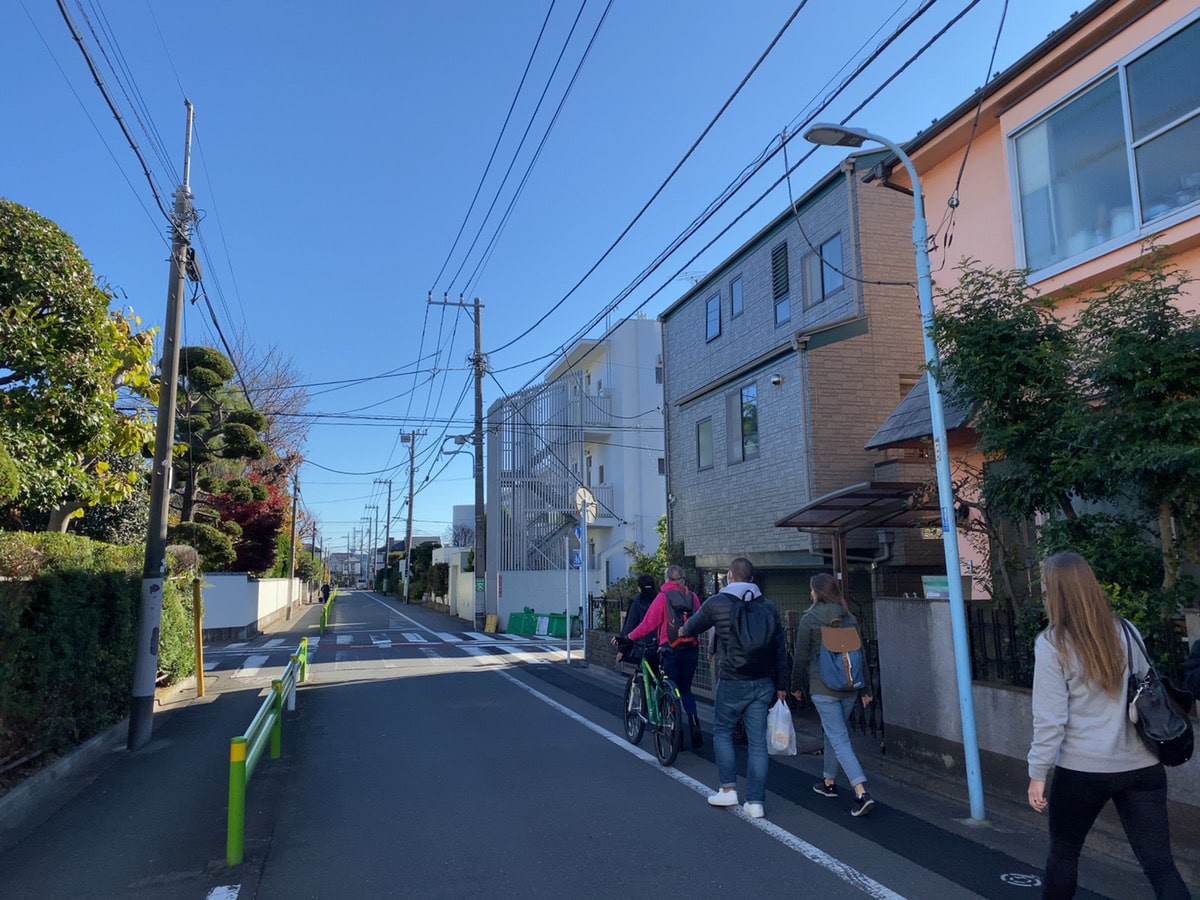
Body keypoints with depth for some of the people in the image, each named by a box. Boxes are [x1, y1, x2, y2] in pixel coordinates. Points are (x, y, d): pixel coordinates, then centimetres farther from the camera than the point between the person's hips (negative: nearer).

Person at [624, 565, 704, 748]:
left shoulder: (663, 597, -8)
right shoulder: (692, 596, 3)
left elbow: (648, 624, -8)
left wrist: (629, 637, 2)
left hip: (671, 649, -4)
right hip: (692, 649, 4)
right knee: (686, 689, 19)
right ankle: (694, 723, -1)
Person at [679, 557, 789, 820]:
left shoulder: (716, 603, -6)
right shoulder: (768, 606, 6)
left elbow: (693, 626, 11)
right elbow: (780, 648, 8)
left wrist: (683, 631, 35)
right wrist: (781, 686, 15)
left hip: (731, 682, -3)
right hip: (762, 684, 4)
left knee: (722, 731, 16)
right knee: (757, 741, 8)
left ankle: (728, 789, 17)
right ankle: (755, 802, 11)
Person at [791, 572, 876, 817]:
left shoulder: (809, 619, -10)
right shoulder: (849, 618, 4)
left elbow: (801, 657, -6)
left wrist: (796, 686, 8)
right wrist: (865, 689, 13)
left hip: (823, 689, -6)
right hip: (849, 687, 6)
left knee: (839, 739, -3)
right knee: (833, 733, 22)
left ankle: (861, 792, -14)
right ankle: (829, 781, 34)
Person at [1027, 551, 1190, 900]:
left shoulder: (1051, 644, -12)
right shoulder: (1126, 632, 2)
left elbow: (1049, 719, -12)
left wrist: (1038, 773, -4)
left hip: (1083, 770, -4)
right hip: (1142, 766, 4)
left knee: (1063, 851, 17)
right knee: (1160, 864, 7)